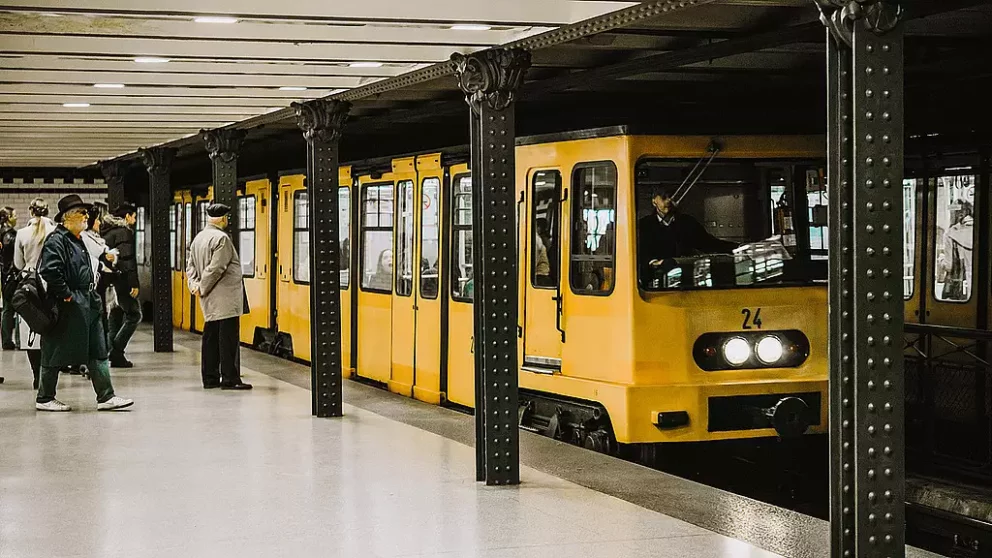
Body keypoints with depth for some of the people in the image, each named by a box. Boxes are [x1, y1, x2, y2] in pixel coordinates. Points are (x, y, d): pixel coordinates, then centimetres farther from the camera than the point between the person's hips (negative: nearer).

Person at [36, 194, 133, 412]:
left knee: (97, 351, 6)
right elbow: (49, 271, -26)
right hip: (68, 306, -9)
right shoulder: (56, 240, -14)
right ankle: (44, 398, 13)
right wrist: (66, 294, -20)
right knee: (57, 352, 2)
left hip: (87, 304, 9)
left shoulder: (78, 239, 16)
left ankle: (106, 397, 7)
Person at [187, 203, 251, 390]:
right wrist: (202, 288, -11)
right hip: (225, 297, -9)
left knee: (211, 337, 11)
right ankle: (229, 378, -7)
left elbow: (191, 265, 15)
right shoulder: (221, 238, -14)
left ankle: (210, 378, 14)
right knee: (228, 338, -7)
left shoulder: (198, 238, 15)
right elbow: (215, 268, -19)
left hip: (210, 300, 9)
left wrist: (194, 284, 3)